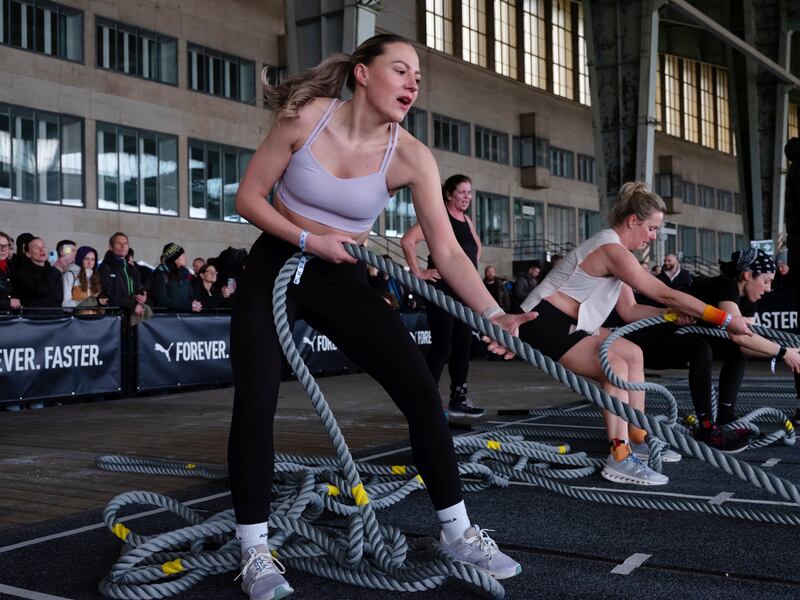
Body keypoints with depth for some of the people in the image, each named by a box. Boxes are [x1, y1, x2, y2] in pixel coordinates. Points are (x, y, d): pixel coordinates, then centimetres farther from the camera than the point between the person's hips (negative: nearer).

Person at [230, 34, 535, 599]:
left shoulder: (411, 156, -14)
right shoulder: (307, 117, -15)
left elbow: (448, 251, -18)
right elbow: (248, 197, -9)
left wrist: (494, 313, -30)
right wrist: (311, 240, -21)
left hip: (342, 280, 2)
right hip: (275, 268, -1)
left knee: (421, 388, -7)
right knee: (256, 399, -15)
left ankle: (457, 530, 9)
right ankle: (255, 549, 2)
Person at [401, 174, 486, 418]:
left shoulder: (467, 220, 15)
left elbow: (476, 246, 34)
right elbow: (407, 240, -23)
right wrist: (418, 273, -19)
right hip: (442, 290, -8)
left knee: (463, 345, 10)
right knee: (442, 346, -8)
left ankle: (459, 400, 19)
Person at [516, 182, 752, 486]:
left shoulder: (614, 249, 11)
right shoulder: (611, 249, -20)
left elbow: (629, 311, 10)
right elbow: (665, 294, -22)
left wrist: (676, 315, -2)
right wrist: (725, 318, -17)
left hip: (566, 323, 11)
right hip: (543, 323, -11)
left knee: (632, 353, 16)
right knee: (615, 367, -25)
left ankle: (637, 439, 21)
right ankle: (619, 459, -24)